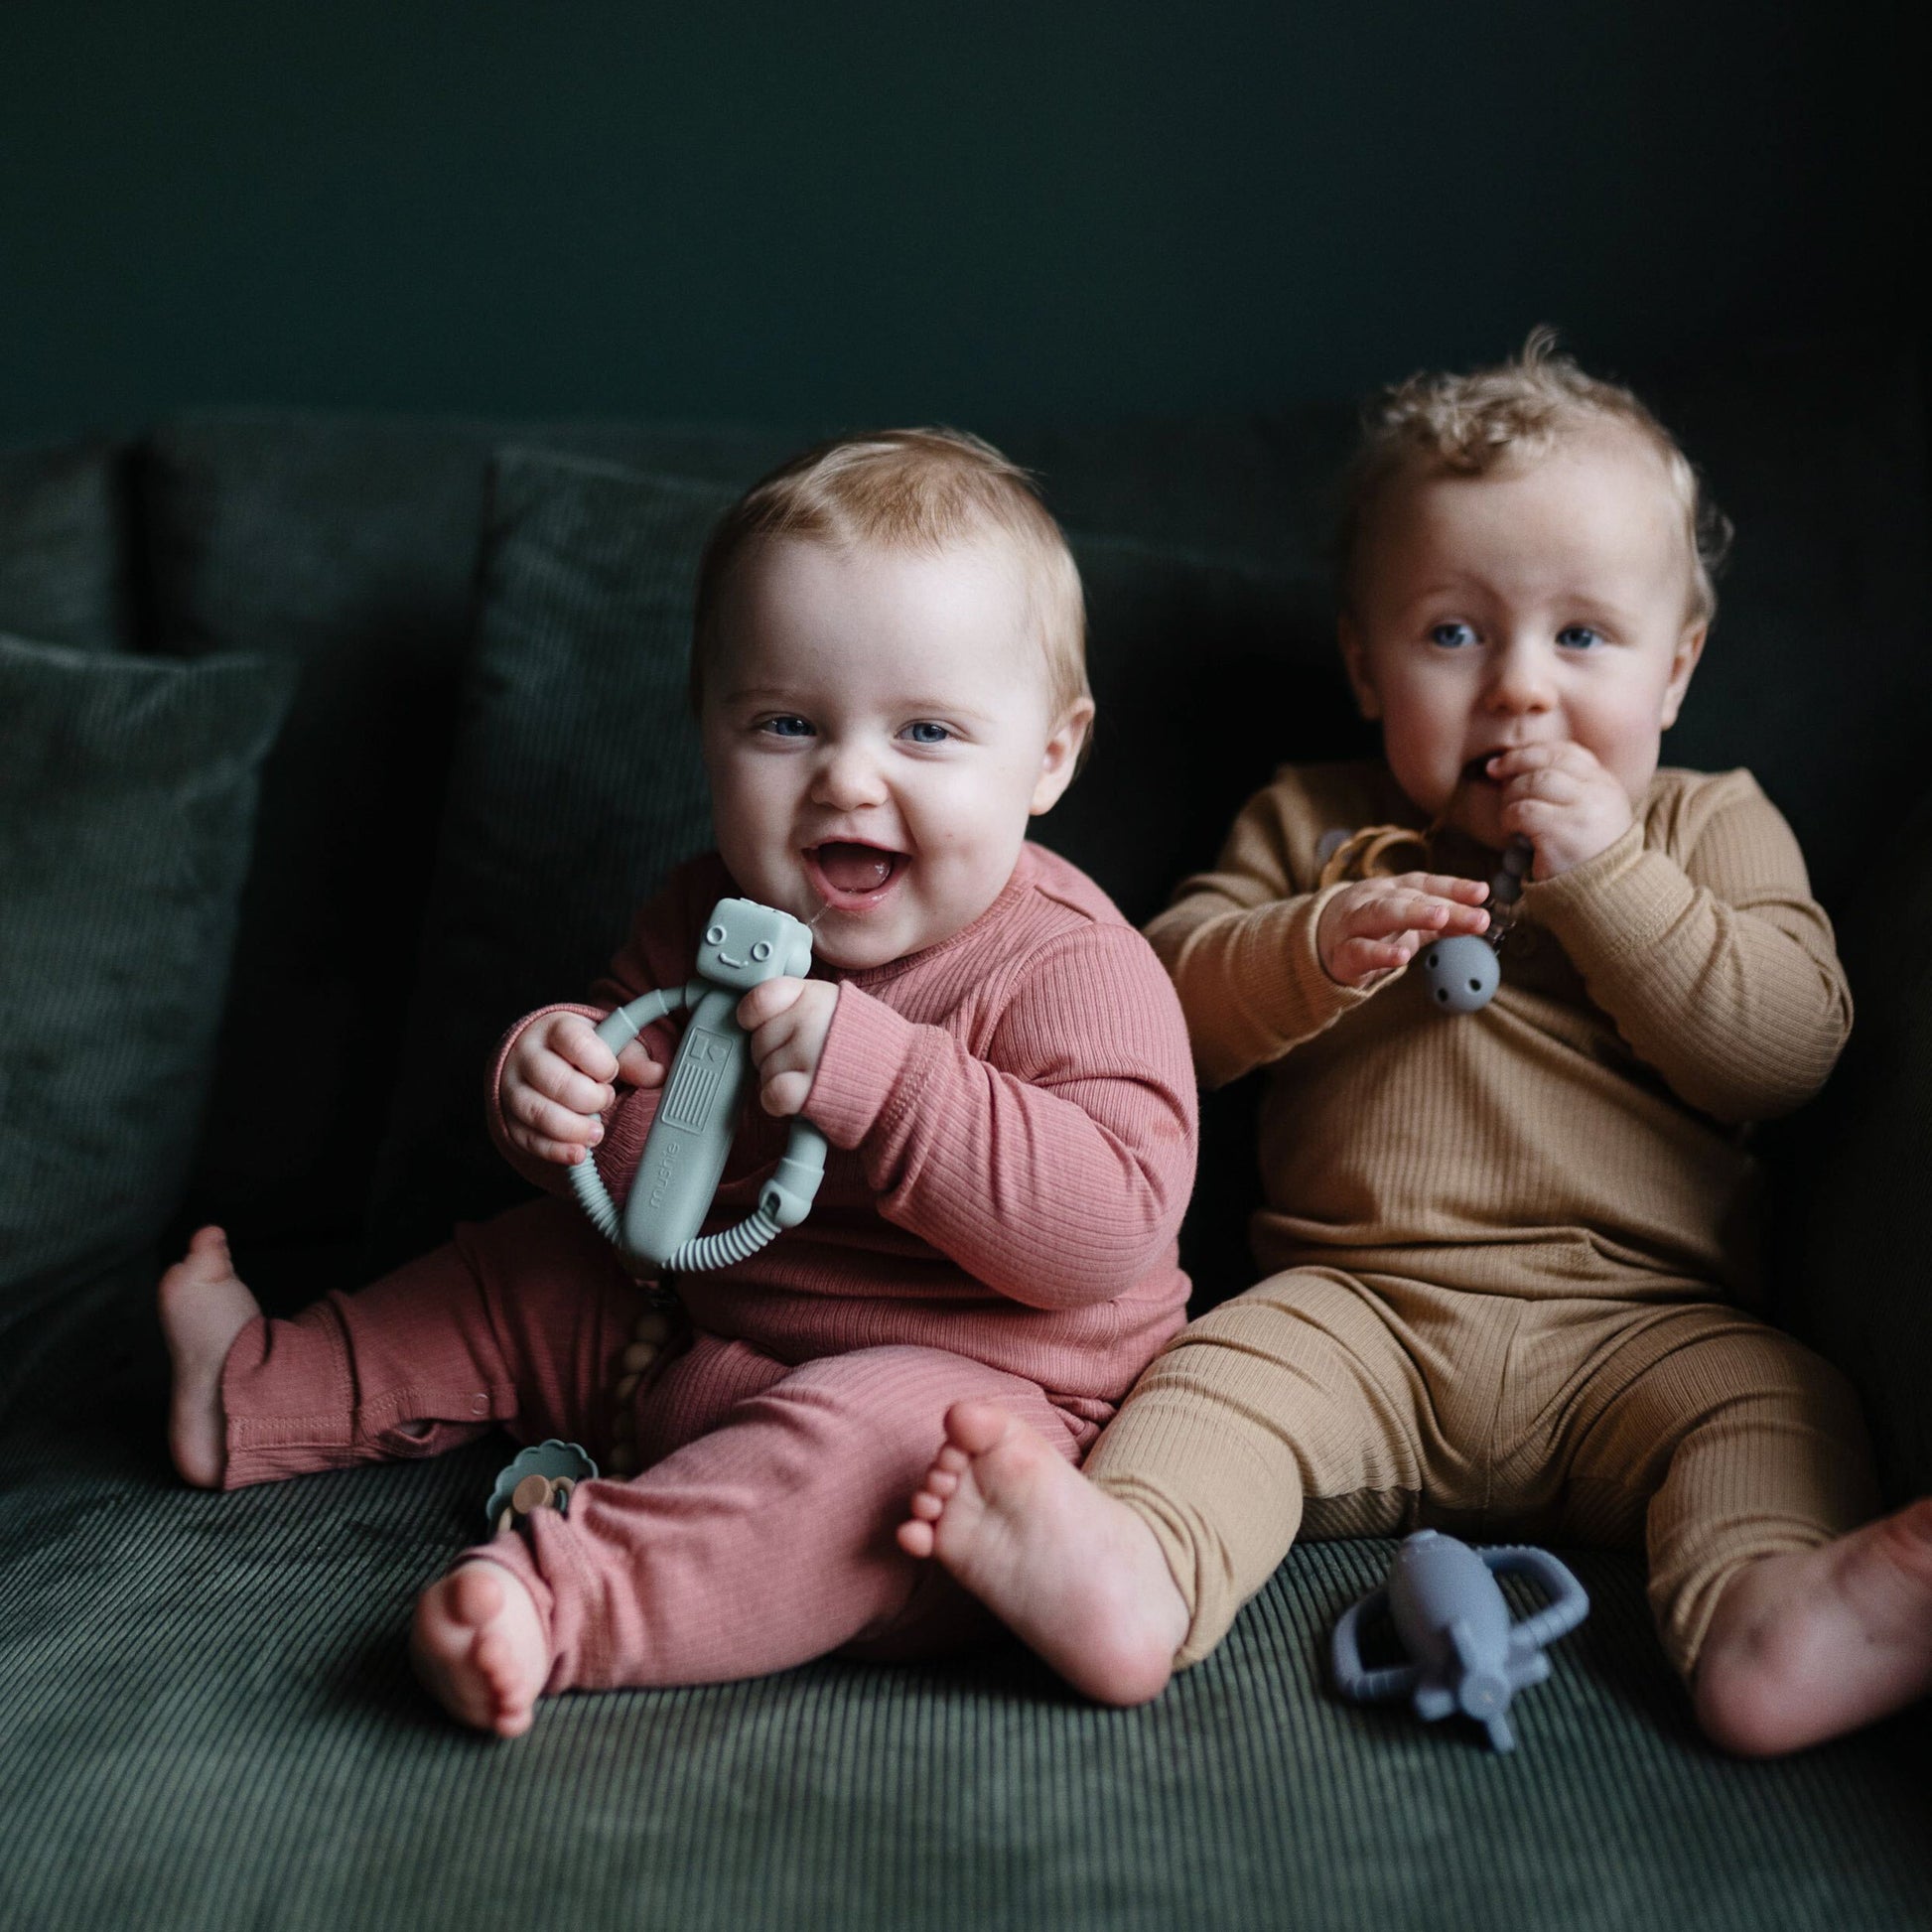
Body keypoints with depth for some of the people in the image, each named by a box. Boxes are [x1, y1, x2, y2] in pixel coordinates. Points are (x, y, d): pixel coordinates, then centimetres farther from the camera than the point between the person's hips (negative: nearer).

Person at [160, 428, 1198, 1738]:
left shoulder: (1075, 970, -20)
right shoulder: (711, 920, 1)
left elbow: (1111, 1225, -32)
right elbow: (635, 1170, 11)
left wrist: (878, 1078, -37)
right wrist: (554, 1081, -14)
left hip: (970, 1386, -7)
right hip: (694, 1331, 7)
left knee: (871, 1449, -39)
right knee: (526, 1274, 20)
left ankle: (566, 1594, -51)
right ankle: (257, 1394, 40)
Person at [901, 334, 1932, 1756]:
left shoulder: (1713, 828, 15)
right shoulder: (1313, 826, 19)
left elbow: (1793, 1048, 0)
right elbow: (1171, 999, 9)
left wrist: (1607, 878, -8)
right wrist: (1317, 950, -10)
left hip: (1639, 1322, 0)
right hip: (1360, 1306, 1)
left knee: (1774, 1410, -28)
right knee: (1223, 1374, -26)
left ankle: (1768, 1615, -51)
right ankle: (1134, 1574, -50)